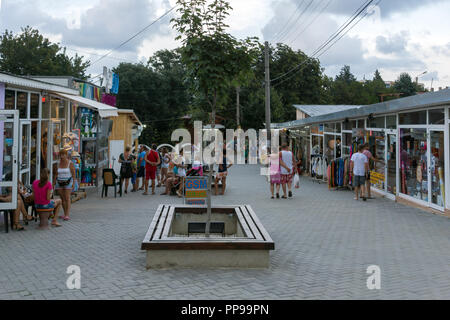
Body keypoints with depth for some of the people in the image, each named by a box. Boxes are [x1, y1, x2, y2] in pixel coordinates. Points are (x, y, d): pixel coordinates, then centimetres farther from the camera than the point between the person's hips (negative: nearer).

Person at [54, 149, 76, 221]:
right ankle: (65, 214, 14)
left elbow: (73, 174, -5)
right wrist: (54, 183, 7)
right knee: (62, 198, 6)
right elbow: (56, 174, 11)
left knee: (67, 198, -10)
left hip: (68, 182, -4)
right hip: (59, 183, 4)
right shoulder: (58, 164, 6)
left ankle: (67, 215, -14)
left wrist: (73, 183, -12)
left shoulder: (70, 163, -5)